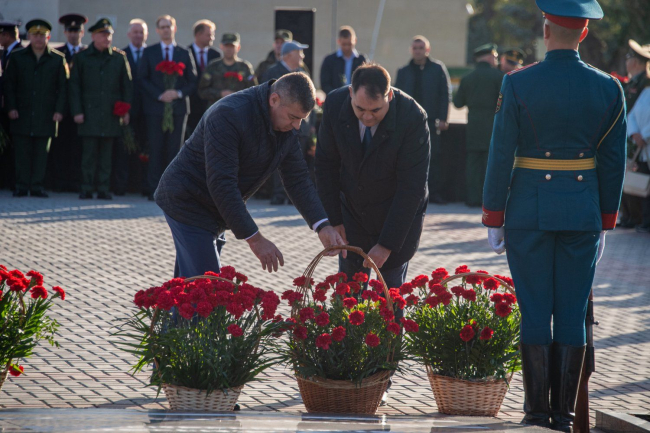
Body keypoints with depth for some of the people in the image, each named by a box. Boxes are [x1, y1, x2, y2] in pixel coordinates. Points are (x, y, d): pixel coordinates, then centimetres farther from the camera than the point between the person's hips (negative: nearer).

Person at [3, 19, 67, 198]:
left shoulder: (58, 59, 8)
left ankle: (37, 186, 5)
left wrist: (59, 110, -3)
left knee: (41, 152, 0)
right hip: (22, 115, 0)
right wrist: (11, 107, -3)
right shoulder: (17, 57, 9)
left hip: (46, 115, 0)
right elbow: (9, 84, 7)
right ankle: (21, 186, 3)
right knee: (22, 152, -1)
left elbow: (63, 87, 6)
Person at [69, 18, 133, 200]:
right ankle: (87, 188, 0)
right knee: (89, 150, -4)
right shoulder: (81, 57, 6)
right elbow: (75, 86, 5)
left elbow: (127, 86, 11)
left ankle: (104, 189, 5)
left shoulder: (119, 58, 10)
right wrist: (77, 111, -3)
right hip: (89, 112, -1)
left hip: (111, 113, 1)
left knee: (106, 152, 2)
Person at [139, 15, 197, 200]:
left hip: (178, 107, 1)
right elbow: (143, 79, 2)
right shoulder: (149, 52, 9)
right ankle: (154, 190, -1)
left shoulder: (184, 54, 11)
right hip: (155, 107, -1)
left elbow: (193, 82, 8)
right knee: (156, 150, -3)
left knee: (175, 150, -1)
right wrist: (160, 95, -11)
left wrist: (178, 93, -10)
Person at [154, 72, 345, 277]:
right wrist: (254, 238, -31)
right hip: (187, 200, -8)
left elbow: (298, 178, 2)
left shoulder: (287, 127, -2)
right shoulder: (229, 115, -28)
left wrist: (322, 225, -13)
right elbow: (221, 184, -31)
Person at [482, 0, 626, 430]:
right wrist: (604, 224, 12)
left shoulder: (518, 84, -8)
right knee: (573, 314, 6)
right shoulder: (608, 88, -1)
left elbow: (501, 156, -6)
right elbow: (613, 162, 3)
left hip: (529, 212, -2)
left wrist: (493, 219, 2)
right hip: (583, 213, 2)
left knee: (535, 313, 4)